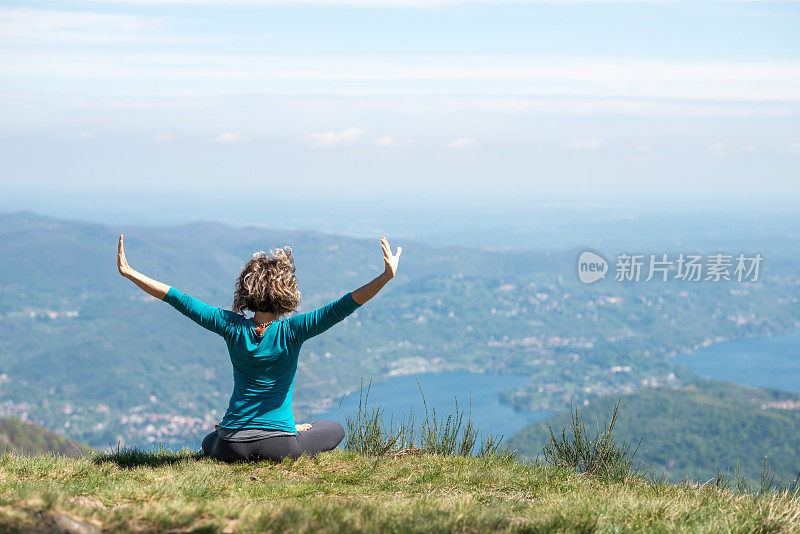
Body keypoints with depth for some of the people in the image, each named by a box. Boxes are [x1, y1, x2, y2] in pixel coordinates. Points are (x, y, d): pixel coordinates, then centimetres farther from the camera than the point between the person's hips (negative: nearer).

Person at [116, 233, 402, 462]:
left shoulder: (232, 327, -8)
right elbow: (343, 306, -21)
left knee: (209, 443, 39)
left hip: (233, 445, 2)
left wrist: (129, 272, 1)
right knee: (335, 429, 26)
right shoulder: (292, 331, -15)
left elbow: (179, 300, -5)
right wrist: (387, 275, -24)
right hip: (280, 446, -2)